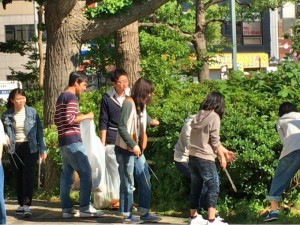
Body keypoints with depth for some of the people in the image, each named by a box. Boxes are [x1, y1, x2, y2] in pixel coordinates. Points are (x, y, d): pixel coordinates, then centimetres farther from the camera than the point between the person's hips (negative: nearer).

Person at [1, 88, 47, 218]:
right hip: (14, 149, 2)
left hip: (30, 148, -2)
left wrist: (42, 149, 1)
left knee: (28, 177, -10)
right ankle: (21, 204, 19)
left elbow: (39, 130, 3)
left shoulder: (32, 112, -1)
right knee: (18, 178, 7)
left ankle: (27, 205, -12)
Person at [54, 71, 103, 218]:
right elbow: (69, 119, -20)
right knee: (86, 173, -7)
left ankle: (67, 208, 7)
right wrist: (86, 116, -8)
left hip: (63, 141, 10)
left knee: (67, 174, 8)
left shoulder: (61, 97, 18)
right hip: (72, 141, -10)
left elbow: (57, 120, 23)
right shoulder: (72, 97, -11)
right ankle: (85, 208, -9)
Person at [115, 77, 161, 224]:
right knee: (128, 184, -1)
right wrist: (132, 145, -27)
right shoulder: (129, 103, -16)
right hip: (126, 150, -9)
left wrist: (151, 122, 43)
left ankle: (144, 213, 20)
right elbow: (122, 127, -23)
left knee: (145, 182, 11)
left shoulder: (141, 105, 11)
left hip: (138, 150, 9)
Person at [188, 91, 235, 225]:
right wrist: (222, 157, 2)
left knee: (196, 187, 15)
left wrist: (225, 151, 22)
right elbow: (214, 141, -11)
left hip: (193, 156, 8)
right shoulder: (214, 117, -10)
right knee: (213, 187, -4)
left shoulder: (198, 116, 12)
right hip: (205, 158, -8)